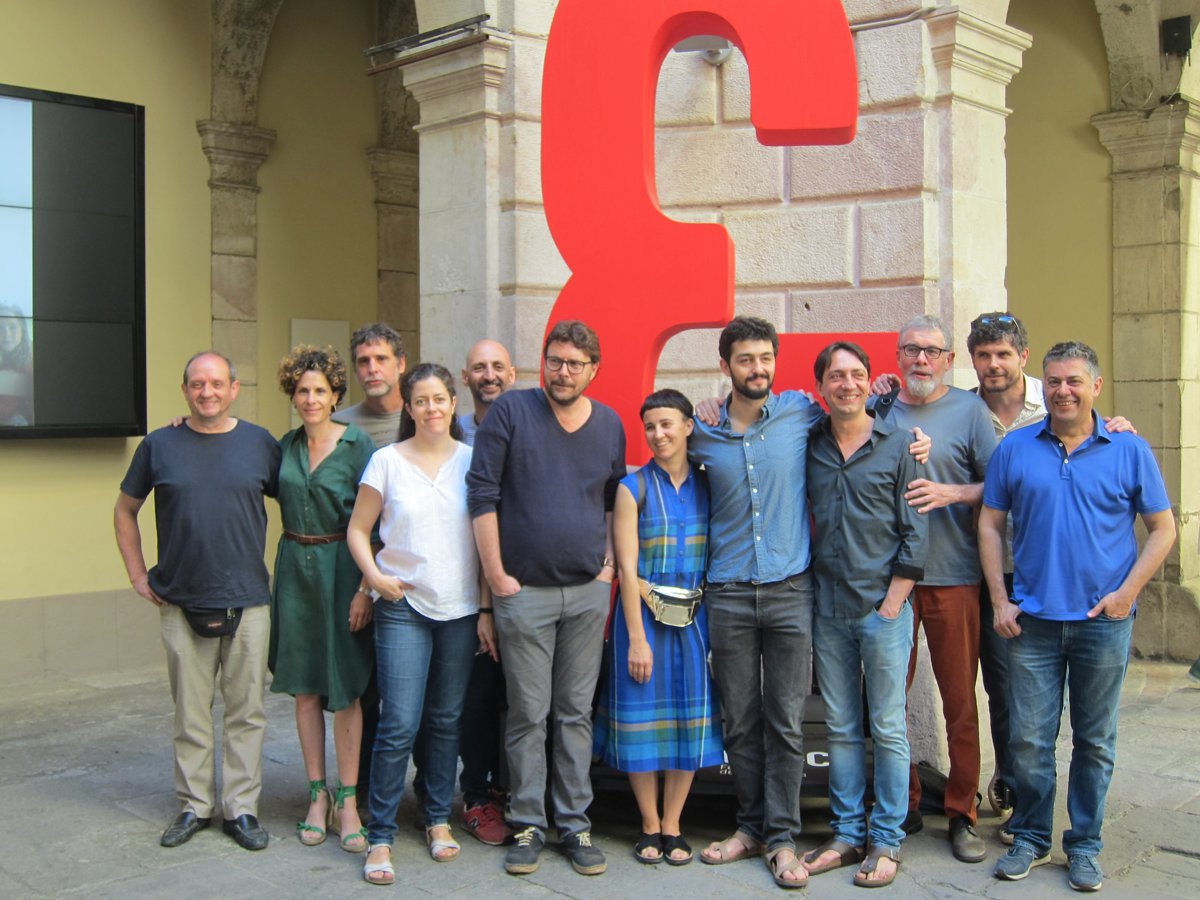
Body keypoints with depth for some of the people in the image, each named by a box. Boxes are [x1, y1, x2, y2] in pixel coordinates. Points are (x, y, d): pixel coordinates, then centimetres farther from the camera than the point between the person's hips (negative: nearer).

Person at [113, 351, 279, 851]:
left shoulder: (260, 444, 2)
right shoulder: (159, 446, 3)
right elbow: (125, 511, 13)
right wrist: (138, 575, 7)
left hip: (247, 603, 0)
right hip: (181, 604, 1)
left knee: (246, 712, 5)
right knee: (190, 712, 9)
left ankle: (241, 808, 16)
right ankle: (194, 805, 23)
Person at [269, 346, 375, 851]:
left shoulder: (357, 445, -7)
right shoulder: (286, 445, 8)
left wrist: (365, 587, -15)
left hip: (341, 567, -5)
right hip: (295, 567, 5)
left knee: (345, 687, -1)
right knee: (304, 687, 9)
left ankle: (348, 801, 8)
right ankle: (318, 796, 19)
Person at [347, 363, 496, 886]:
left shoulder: (474, 461, 3)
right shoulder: (387, 461, 1)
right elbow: (358, 530, 6)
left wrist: (486, 610, -1)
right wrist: (374, 575, -11)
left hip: (460, 609, 2)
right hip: (403, 607, -2)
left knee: (446, 722, 11)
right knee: (399, 725, -6)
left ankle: (439, 820, 26)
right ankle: (380, 837, 5)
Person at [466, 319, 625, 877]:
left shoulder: (610, 425, 7)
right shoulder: (511, 412, -5)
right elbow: (482, 494, -7)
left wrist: (609, 564, 8)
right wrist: (496, 575, -9)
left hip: (588, 592, 3)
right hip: (524, 591, -3)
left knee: (576, 713, 9)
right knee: (528, 715, 3)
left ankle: (575, 825, 18)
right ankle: (528, 825, 16)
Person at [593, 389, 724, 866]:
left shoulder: (707, 486, 6)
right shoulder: (634, 487, -3)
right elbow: (627, 567, -7)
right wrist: (637, 637, -11)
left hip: (694, 617, 3)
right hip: (644, 614, -3)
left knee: (691, 718, 5)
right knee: (643, 717, 2)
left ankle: (672, 827, 17)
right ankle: (650, 827, 16)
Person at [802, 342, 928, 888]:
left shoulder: (898, 445, -2)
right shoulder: (807, 445, 5)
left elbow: (916, 532, -3)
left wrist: (892, 602, -8)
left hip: (883, 607, -3)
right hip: (827, 608, 3)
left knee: (888, 729, 3)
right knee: (841, 728, 10)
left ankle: (887, 842, 13)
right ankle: (847, 834, 21)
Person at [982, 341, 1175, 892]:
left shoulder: (1129, 450, 1)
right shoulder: (1015, 449, 3)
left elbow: (1163, 528, 3)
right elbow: (990, 525, 6)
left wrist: (1127, 592, -8)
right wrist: (1000, 600, -2)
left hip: (1103, 621, 0)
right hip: (1032, 619, 1)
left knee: (1095, 741, 10)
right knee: (1029, 738, 4)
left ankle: (1084, 846, 24)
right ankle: (1030, 838, 21)